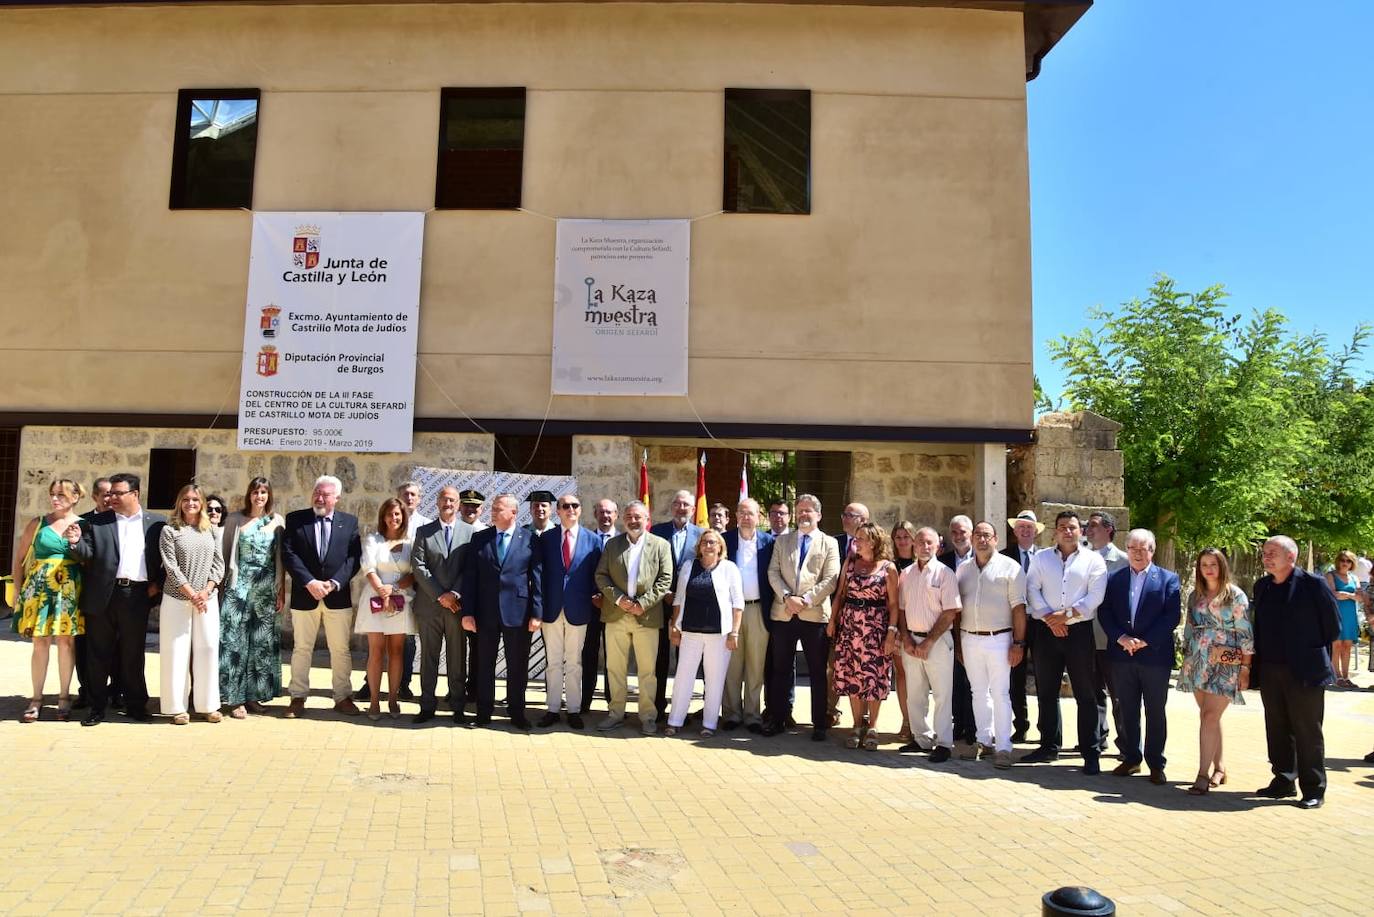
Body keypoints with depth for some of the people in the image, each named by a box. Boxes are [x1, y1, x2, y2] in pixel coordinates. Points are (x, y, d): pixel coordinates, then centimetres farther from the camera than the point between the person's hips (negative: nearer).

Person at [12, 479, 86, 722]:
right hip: (39, 588, 1)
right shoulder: (38, 523, 5)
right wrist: (19, 591, 7)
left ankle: (64, 696, 11)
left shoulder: (82, 525, 3)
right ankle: (36, 697, 13)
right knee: (40, 642, 3)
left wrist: (77, 542, -12)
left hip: (70, 590, -1)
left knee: (66, 640, 2)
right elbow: (19, 559, 11)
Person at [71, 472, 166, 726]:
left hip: (137, 596, -1)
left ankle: (136, 705, 18)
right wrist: (77, 543, -18)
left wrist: (157, 582, 0)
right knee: (99, 654, 7)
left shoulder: (156, 522, 6)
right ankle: (97, 707, 17)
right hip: (103, 595, 1)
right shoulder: (96, 522, 7)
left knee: (133, 654, 8)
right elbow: (89, 555, 2)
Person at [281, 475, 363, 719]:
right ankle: (298, 698, 17)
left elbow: (354, 558, -2)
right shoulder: (295, 520, 3)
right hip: (304, 595, 0)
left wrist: (334, 583, -14)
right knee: (301, 649, 8)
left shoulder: (349, 522, 5)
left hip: (338, 595, 0)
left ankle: (343, 697, 15)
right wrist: (310, 582, -16)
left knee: (340, 650, 6)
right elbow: (288, 554, -5)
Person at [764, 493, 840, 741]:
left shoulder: (829, 543, 5)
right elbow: (773, 573, 4)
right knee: (780, 670, 8)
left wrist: (805, 599, -14)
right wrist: (787, 597, -12)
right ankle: (778, 719, 18)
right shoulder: (781, 541, 13)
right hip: (784, 614, 2)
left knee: (817, 672, 4)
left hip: (815, 614, -2)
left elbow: (830, 580, -4)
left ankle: (819, 724, 12)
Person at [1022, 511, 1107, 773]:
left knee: (1085, 694, 1)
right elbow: (1032, 591, 0)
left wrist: (1067, 614, -14)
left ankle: (1091, 753, 8)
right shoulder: (1040, 559, 9)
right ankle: (1049, 746, 22)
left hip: (1079, 632, -3)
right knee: (1046, 692, 10)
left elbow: (1095, 596, -7)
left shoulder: (1093, 560, 3)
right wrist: (1050, 619, -12)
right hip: (1045, 631, 3)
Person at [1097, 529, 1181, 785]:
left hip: (1155, 655, -2)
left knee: (1155, 712, 6)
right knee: (1126, 712, 9)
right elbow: (1104, 613, 3)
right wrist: (1121, 638, -12)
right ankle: (1130, 758, 21)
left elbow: (1172, 616, -7)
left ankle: (1156, 764, 15)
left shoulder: (1168, 579, 1)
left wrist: (1145, 641, -14)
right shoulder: (1114, 579, 8)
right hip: (1121, 655, 2)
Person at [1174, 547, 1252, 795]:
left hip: (1225, 664, -5)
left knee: (1209, 716, -12)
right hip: (1198, 663, 5)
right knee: (1209, 717, 9)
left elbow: (1245, 633, -6)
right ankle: (1219, 767, 21)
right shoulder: (1195, 596, 12)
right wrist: (1186, 659, 14)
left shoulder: (1235, 595, -3)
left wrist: (1246, 667, -10)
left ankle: (1204, 774, -10)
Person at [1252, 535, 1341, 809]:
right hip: (1270, 671, 6)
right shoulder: (1262, 586, 9)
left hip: (1304, 671, -5)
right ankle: (1284, 782, 25)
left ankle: (1313, 790, 14)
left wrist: (1315, 655, 1)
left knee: (1308, 732, 4)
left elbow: (1333, 624, -3)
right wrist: (1257, 660, 8)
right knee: (1278, 730, 13)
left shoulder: (1312, 583, -9)